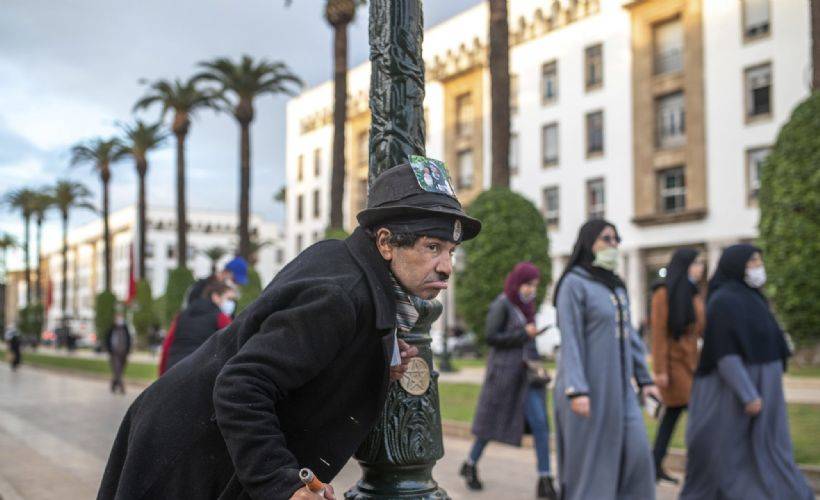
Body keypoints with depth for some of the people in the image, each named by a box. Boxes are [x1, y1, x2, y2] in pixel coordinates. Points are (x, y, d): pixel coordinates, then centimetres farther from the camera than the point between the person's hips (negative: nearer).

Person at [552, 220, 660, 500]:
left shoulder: (616, 286, 14)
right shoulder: (574, 283, -8)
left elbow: (629, 334, 17)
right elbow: (570, 339, -14)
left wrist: (643, 378, 13)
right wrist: (577, 389, -21)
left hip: (619, 386, 7)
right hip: (589, 387, -7)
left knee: (636, 453, 1)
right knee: (589, 459, 0)